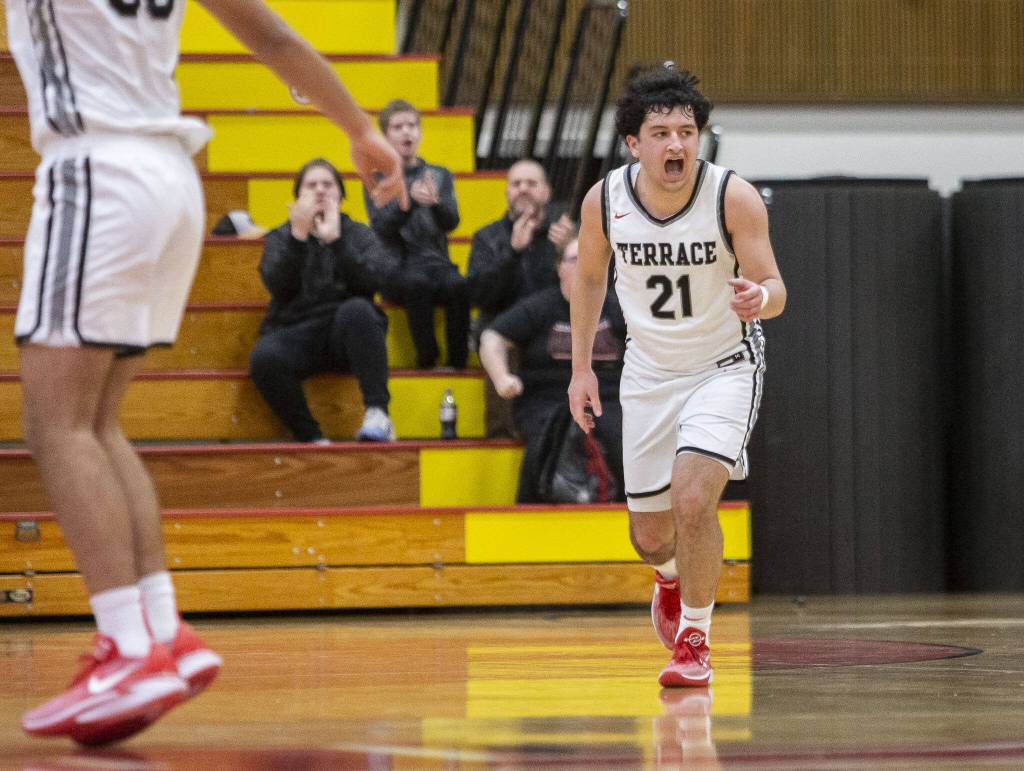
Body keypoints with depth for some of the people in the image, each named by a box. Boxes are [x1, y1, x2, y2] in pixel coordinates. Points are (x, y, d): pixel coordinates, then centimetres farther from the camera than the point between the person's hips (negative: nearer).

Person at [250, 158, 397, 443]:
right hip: (295, 331, 0)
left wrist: (335, 240, -13)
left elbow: (375, 282, -6)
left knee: (356, 309, -36)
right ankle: (311, 438, -23)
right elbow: (278, 285, -3)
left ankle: (377, 414, -39)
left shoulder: (360, 235, 16)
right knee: (264, 358, -33)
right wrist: (298, 236, -12)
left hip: (349, 332, 0)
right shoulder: (281, 238, 18)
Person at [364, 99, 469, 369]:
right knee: (418, 283, -37)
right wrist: (410, 199, -23)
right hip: (397, 268, -2)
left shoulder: (440, 175, 16)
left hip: (437, 262, 2)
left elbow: (451, 222, 2)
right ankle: (427, 360, -32)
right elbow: (382, 228, -5)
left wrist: (435, 202, -21)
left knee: (458, 285, -33)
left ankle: (458, 363, -29)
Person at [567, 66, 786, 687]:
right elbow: (591, 277, 6)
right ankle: (672, 575, 50)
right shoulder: (604, 200, -13)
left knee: (694, 499, -25)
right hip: (649, 372, 3)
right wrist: (581, 367, 6)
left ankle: (695, 638, -4)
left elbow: (774, 288, -19)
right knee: (651, 533, 11)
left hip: (724, 365, -3)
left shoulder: (735, 198, -22)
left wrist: (759, 297, -43)